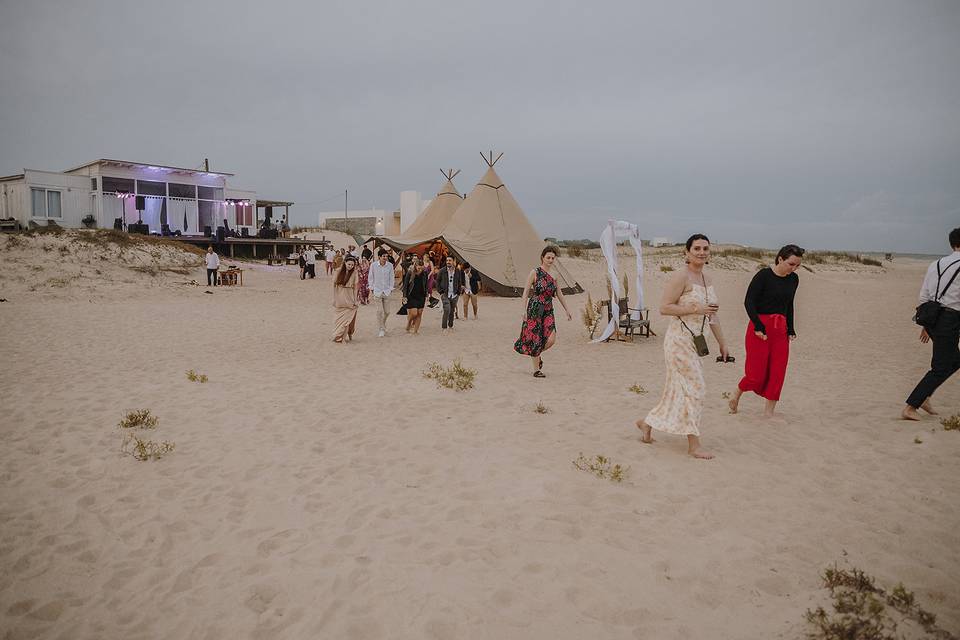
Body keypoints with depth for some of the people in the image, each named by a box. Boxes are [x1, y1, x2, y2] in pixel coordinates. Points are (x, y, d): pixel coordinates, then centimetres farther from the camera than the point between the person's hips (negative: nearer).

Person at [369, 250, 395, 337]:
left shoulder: (390, 265, -2)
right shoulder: (373, 265, -5)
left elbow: (391, 278, 6)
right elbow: (371, 277, 4)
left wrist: (391, 288, 3)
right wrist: (371, 288, 3)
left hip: (387, 291, 2)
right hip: (377, 291, -2)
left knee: (387, 311, 5)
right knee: (379, 311, -4)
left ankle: (383, 323, 33)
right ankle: (382, 329, 7)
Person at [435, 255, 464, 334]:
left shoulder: (458, 271, 4)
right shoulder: (442, 271, -2)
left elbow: (459, 283, 14)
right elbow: (437, 282, 4)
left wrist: (458, 292, 5)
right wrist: (440, 292, -4)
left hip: (454, 295, 3)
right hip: (445, 294, -3)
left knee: (452, 311, 11)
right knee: (447, 310, -17)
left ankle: (450, 326, 27)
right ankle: (443, 327, -11)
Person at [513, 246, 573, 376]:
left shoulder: (554, 274, 11)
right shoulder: (535, 273, -4)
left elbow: (559, 293, 19)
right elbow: (526, 292, -5)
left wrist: (567, 310, 20)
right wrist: (524, 310, -13)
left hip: (548, 310, 5)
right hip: (535, 309, -5)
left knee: (551, 340, -8)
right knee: (535, 339, -2)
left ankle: (537, 354, 24)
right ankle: (536, 370, 10)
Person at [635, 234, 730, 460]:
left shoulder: (707, 279, 12)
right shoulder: (681, 277, -13)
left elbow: (712, 315, 18)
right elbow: (664, 308, -17)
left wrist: (723, 344, 19)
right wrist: (696, 309, -22)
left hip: (694, 340, 8)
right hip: (680, 339, -8)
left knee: (678, 388, 13)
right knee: (695, 388, -4)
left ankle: (646, 423, 29)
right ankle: (694, 445, 7)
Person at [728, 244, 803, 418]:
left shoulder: (793, 279, 9)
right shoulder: (764, 275, -11)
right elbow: (749, 302, -13)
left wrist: (790, 329, 14)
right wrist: (758, 326, -20)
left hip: (780, 329, 6)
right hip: (760, 328, -6)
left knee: (778, 373, 2)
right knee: (757, 373, -5)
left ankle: (768, 412, 11)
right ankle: (736, 394, 23)